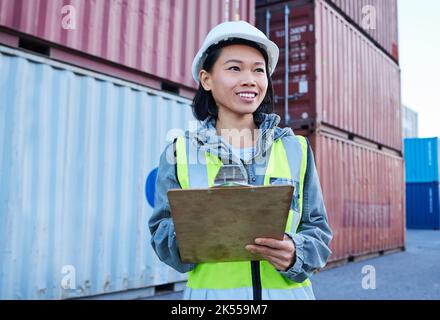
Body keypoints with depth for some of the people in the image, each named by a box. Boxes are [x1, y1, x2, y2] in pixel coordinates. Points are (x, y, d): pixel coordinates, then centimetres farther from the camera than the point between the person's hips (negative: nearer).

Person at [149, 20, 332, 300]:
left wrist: (294, 254, -19)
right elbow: (160, 236, -2)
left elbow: (318, 232, 2)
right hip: (210, 291, -1)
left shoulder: (296, 150, 2)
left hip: (288, 292, 1)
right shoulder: (180, 154, -2)